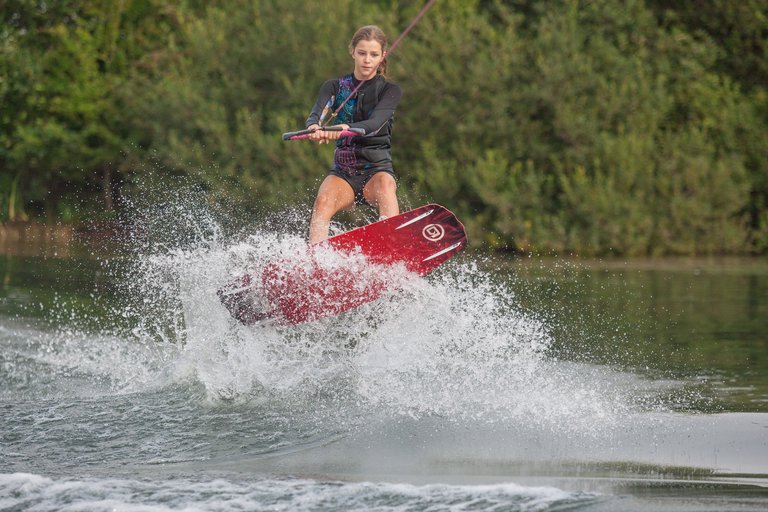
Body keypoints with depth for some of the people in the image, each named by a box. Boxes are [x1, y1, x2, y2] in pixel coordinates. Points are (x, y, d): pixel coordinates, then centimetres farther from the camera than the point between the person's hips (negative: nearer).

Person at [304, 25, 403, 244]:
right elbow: (317, 113, -11)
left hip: (377, 169, -2)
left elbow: (376, 123, -18)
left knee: (385, 185, -37)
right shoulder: (335, 86, 10)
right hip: (342, 172, 2)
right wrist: (313, 127, -38)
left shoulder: (389, 91, 3)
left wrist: (346, 129, -41)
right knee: (323, 202, -31)